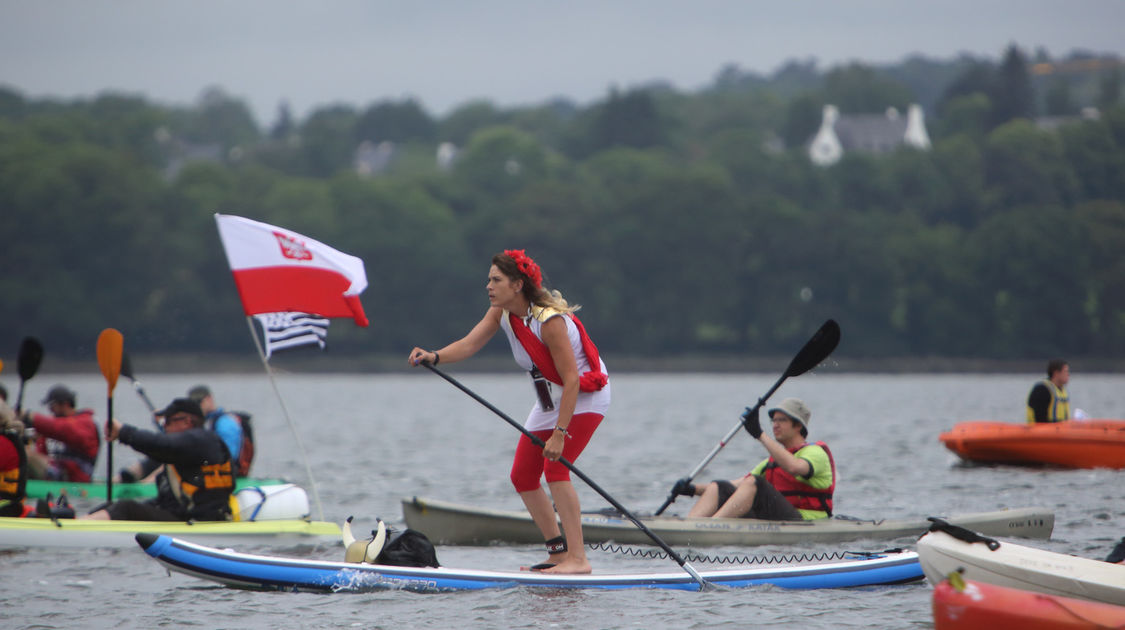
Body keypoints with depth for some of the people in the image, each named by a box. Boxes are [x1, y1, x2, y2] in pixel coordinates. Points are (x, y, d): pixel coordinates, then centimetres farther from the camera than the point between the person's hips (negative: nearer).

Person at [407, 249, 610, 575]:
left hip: (586, 394, -9)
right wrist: (435, 356, -36)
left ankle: (578, 559, -25)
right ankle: (559, 553, 16)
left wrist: (559, 434, -33)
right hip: (550, 398, 9)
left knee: (554, 467, -23)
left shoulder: (549, 321, -28)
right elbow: (469, 343, -16)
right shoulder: (501, 313, -4)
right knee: (523, 476, 7)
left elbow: (572, 380, -29)